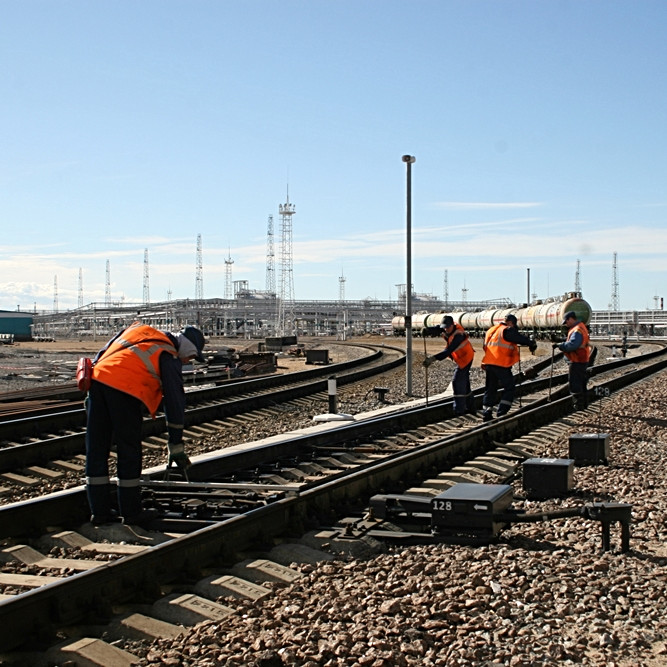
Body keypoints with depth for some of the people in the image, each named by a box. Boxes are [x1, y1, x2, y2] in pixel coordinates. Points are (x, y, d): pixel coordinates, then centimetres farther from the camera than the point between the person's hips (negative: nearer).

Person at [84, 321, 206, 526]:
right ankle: (131, 513, 14)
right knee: (129, 453, 7)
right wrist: (177, 447, 9)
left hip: (97, 378, 6)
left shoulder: (138, 330, 26)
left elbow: (102, 354, 24)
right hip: (123, 388, -6)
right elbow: (175, 402, 6)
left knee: (96, 449, 12)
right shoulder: (170, 357, 7)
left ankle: (99, 512, 19)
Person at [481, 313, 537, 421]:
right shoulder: (508, 330, -7)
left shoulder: (492, 330, 18)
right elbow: (520, 338, -10)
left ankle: (486, 414, 11)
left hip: (488, 363, 8)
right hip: (501, 364, -8)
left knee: (490, 388, 14)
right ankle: (502, 412, -4)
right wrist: (532, 344, 6)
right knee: (509, 387, 3)